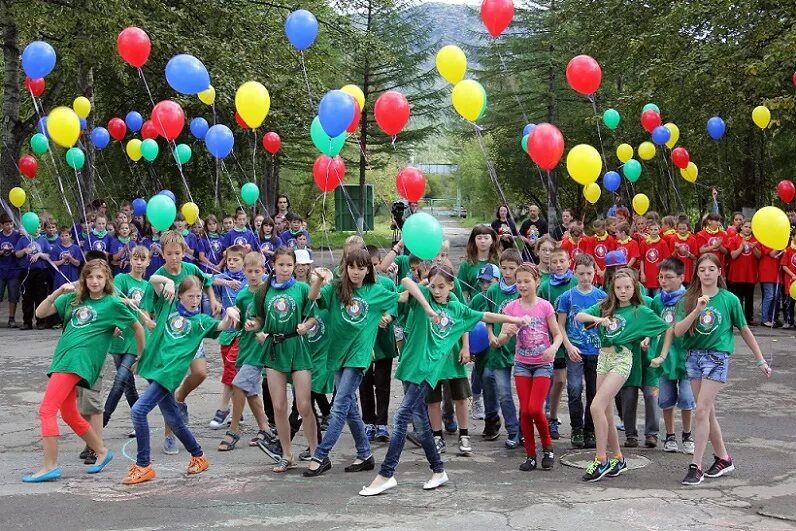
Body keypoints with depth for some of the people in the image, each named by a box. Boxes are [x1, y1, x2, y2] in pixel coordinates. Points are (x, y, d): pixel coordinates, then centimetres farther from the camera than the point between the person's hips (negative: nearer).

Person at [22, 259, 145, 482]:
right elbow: (40, 313, 8)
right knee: (69, 415, 15)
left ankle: (50, 466, -12)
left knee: (47, 410, -14)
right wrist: (58, 292, -6)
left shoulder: (113, 303, 1)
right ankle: (102, 452, 30)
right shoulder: (74, 298, 14)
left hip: (79, 361, -7)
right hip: (62, 357, 7)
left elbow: (137, 327, 9)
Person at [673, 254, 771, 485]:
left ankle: (696, 467, -7)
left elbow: (744, 330, 6)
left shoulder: (729, 299, -3)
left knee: (702, 411, -12)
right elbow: (678, 331, -9)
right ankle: (723, 459, 27)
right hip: (693, 355, 4)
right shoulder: (688, 299, 2)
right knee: (708, 412, 12)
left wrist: (760, 360, 10)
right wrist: (697, 310, -22)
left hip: (717, 356, -4)